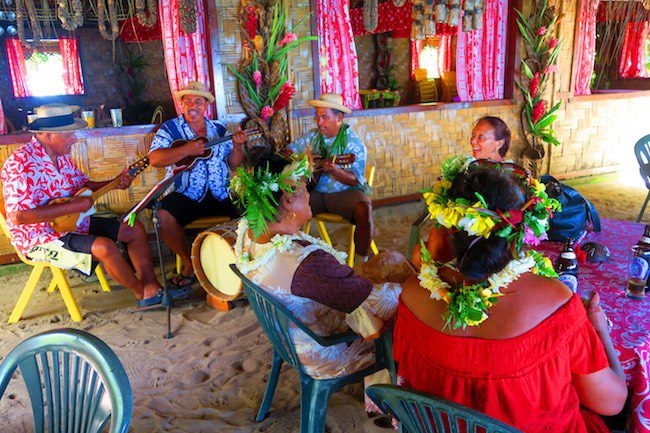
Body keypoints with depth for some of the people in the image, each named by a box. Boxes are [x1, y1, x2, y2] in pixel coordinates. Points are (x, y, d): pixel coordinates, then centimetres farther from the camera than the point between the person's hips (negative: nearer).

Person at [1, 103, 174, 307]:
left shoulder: (62, 155, 5)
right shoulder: (21, 163, -22)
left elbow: (84, 184, 17)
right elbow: (18, 216, -29)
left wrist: (116, 183, -2)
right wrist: (72, 206, -28)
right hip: (41, 238, -9)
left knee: (135, 229, 5)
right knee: (104, 246, -32)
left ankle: (151, 285, 6)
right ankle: (142, 293, -8)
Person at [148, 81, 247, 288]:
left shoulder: (219, 129, 15)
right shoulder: (170, 129, 6)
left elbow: (235, 165, 12)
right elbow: (154, 159, -10)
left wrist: (237, 146, -8)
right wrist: (187, 149, -20)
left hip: (220, 195, 3)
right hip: (186, 194, -2)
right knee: (163, 217, -28)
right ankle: (189, 262, -6)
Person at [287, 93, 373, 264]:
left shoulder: (354, 143, -8)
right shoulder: (312, 136, 8)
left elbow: (355, 180, -17)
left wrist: (334, 171, -36)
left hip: (345, 192, -4)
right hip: (315, 192, 4)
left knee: (364, 208, -34)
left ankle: (361, 261, -17)